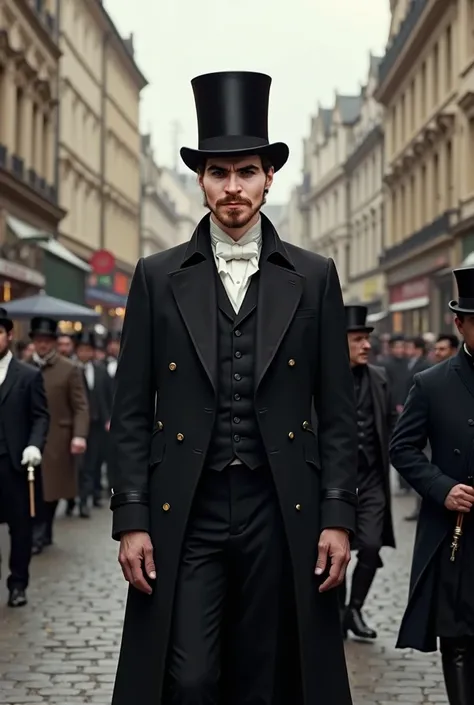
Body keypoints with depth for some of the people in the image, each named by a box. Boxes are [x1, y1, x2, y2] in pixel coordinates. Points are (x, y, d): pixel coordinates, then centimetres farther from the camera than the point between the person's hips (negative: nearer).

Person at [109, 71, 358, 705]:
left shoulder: (314, 277, 7)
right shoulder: (158, 277, 6)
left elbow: (337, 410, 6)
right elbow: (131, 409, 5)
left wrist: (338, 517, -1)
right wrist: (131, 518, -3)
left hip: (282, 512, 1)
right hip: (184, 514, 0)